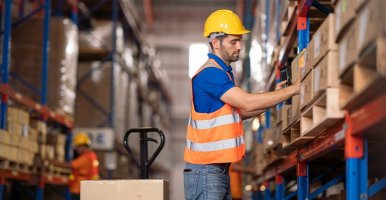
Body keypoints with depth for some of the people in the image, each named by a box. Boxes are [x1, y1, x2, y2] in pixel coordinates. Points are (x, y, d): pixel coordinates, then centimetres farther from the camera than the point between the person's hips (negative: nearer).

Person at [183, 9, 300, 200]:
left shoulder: (223, 72, 16)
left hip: (220, 168, 10)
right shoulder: (209, 73, -16)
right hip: (205, 169, -10)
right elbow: (248, 103, -22)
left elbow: (240, 111, 21)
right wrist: (293, 89, -17)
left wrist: (274, 97, 8)